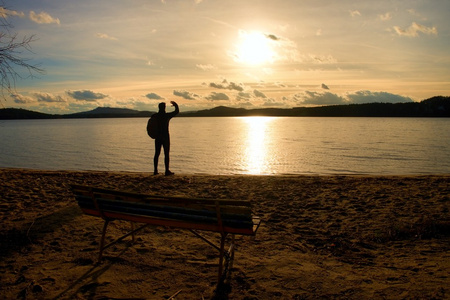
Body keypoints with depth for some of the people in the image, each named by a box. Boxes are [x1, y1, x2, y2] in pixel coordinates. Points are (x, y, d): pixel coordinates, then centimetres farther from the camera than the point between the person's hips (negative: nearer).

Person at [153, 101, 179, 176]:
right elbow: (177, 111, 3)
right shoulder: (167, 115, -9)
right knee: (167, 154, 0)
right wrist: (175, 105, 20)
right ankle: (167, 171, 0)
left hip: (157, 137, 4)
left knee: (157, 153, 10)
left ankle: (155, 170, 13)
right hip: (165, 137, -4)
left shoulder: (154, 116, 0)